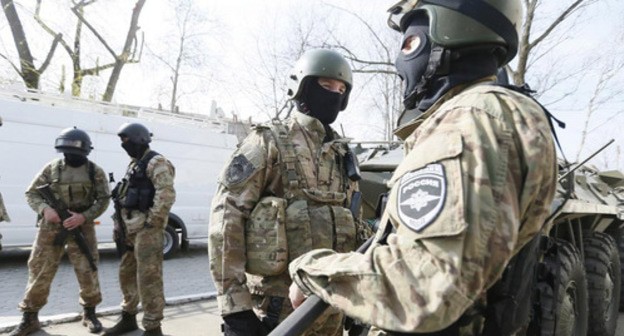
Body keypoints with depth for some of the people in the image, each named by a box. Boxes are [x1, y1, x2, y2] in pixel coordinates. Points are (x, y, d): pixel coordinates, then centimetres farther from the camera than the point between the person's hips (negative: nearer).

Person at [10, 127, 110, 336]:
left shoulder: (95, 172, 0)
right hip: (50, 228, 1)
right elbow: (31, 193, 6)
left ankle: (90, 314, 21)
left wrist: (84, 217, -16)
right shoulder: (51, 168, 2)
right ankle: (29, 318, 20)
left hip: (81, 229, -1)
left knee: (87, 272, 2)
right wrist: (45, 209, -14)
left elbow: (103, 200, 0)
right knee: (39, 272, 5)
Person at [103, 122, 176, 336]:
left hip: (147, 229, -10)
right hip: (132, 229, 10)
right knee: (127, 274, 17)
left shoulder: (155, 162, -10)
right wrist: (122, 227, 17)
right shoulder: (134, 164, 20)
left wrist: (152, 222, -20)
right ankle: (128, 318, 32)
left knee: (148, 278, -7)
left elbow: (167, 195, -22)